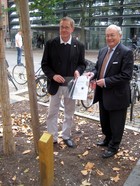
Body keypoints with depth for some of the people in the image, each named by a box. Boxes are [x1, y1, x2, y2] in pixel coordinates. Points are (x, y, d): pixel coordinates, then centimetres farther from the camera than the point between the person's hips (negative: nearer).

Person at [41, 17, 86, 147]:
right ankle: (52, 138, 23)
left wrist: (78, 71, -17)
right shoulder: (50, 43, -4)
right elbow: (44, 64, -2)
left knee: (69, 113, 14)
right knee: (52, 113, 8)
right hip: (55, 84, -1)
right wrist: (53, 75, -18)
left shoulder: (79, 46, -2)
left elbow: (82, 63, 6)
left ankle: (66, 136, 33)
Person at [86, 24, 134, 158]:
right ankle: (108, 139, 45)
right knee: (104, 121, 22)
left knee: (116, 123, 10)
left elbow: (126, 75, -21)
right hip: (103, 93, 7)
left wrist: (106, 81, -23)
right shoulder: (102, 51, 8)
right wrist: (93, 73, -6)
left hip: (117, 95, -7)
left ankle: (113, 147, 29)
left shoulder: (126, 52, -15)